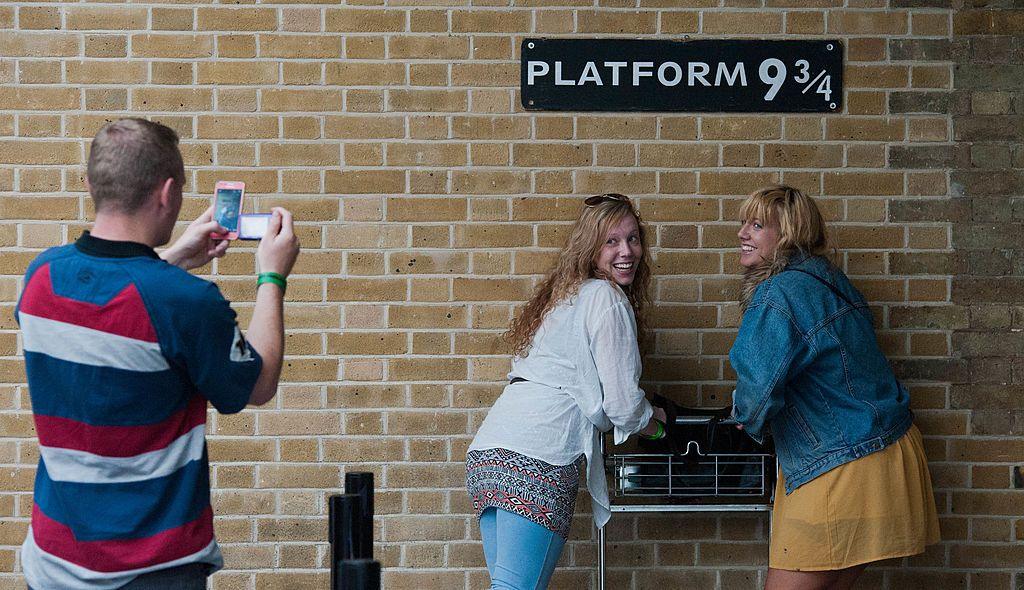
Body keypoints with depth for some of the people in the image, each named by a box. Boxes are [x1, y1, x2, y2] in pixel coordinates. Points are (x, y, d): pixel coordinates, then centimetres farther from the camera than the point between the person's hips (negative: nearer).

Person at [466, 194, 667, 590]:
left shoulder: (565, 295, 29)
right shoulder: (607, 298, 1)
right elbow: (622, 404, -2)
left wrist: (642, 412, 32)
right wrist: (656, 427, 19)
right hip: (536, 456, -9)